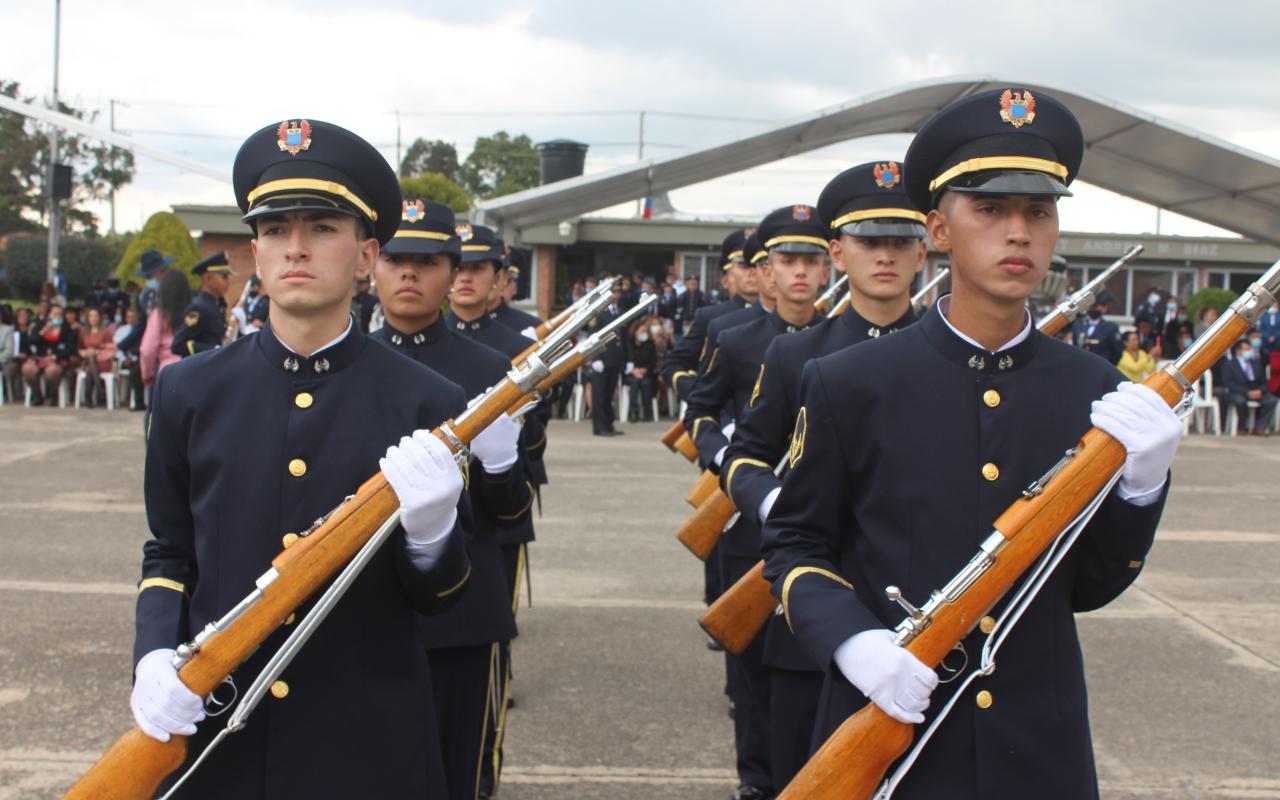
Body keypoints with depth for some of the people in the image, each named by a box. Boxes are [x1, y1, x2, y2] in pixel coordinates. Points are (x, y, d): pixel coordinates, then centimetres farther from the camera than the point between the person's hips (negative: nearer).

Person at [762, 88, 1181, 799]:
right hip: (882, 736, -2)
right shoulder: (847, 386, -7)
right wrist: (852, 641, -18)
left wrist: (1140, 482, -14)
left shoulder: (1096, 393, -1)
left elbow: (1089, 589, 3)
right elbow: (795, 545, 0)